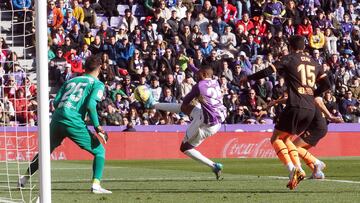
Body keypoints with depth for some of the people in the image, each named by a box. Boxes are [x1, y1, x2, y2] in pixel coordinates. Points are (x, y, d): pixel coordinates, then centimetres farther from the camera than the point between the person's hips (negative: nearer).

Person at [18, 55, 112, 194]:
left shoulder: (71, 81, 23)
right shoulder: (97, 84, 6)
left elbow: (56, 102, 14)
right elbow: (90, 105, -10)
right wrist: (97, 127, -8)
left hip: (56, 120, 5)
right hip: (74, 123, -5)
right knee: (99, 151, 5)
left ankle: (25, 178, 32)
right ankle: (96, 184, -10)